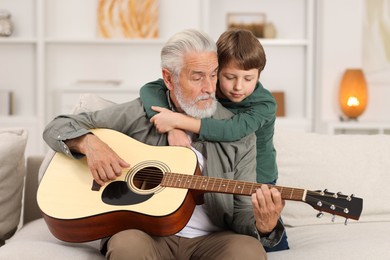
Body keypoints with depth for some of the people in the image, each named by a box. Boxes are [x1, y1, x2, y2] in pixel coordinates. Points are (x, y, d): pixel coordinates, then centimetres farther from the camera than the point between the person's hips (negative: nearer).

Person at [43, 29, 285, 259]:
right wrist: (90, 143, -14)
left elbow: (241, 213, 3)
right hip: (147, 234, 0)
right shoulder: (139, 114, 2)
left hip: (210, 240, 1)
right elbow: (57, 127, 8)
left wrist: (263, 226, -21)